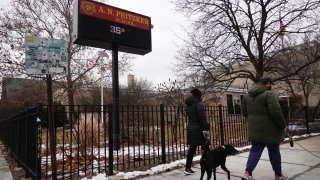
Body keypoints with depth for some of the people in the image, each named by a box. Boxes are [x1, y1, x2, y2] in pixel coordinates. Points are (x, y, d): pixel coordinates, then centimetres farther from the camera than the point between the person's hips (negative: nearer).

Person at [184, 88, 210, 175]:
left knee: (192, 148, 11)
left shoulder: (187, 105, 11)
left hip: (190, 128, 7)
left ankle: (187, 168, 12)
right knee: (205, 148, 7)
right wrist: (206, 129, -20)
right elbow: (202, 118, -19)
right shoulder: (199, 104, -13)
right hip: (198, 129, -7)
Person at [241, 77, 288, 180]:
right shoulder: (269, 94, -14)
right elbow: (276, 112, -21)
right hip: (269, 129, -6)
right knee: (274, 152, 10)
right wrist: (283, 125, -9)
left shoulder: (248, 95, 10)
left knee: (255, 150, 9)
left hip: (254, 129, 6)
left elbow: (244, 112, 14)